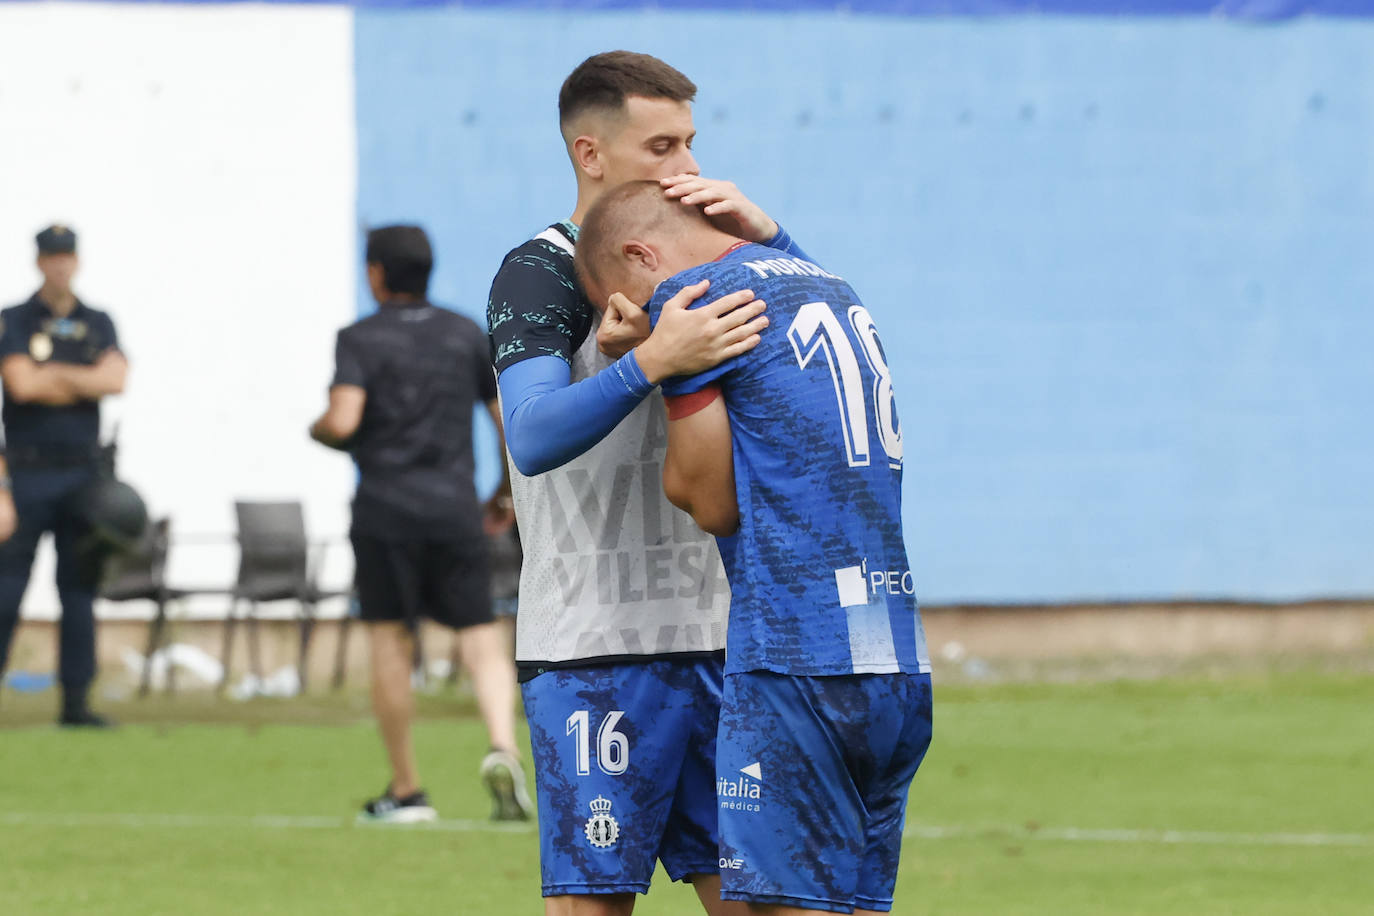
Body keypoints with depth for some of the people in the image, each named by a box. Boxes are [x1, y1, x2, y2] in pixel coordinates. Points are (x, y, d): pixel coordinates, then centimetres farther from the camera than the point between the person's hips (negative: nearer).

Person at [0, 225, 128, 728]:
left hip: (82, 473, 4)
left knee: (80, 591, 3)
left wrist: (54, 376, -10)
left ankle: (76, 701, 6)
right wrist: (86, 382, -4)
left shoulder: (98, 325, 12)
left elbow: (116, 379, -6)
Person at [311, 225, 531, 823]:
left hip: (385, 510, -2)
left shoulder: (361, 339, -1)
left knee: (390, 646, 5)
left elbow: (343, 420, -14)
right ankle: (502, 747, -24)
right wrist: (508, 492, 24)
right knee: (481, 640, 3)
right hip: (455, 506, 2)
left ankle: (406, 791, 7)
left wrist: (317, 431, 9)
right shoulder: (468, 335, 12)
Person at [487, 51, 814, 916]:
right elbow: (535, 438, -22)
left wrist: (760, 231, -8)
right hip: (593, 649, -7)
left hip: (710, 640, 7)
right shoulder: (539, 276, -7)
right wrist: (650, 361, -36)